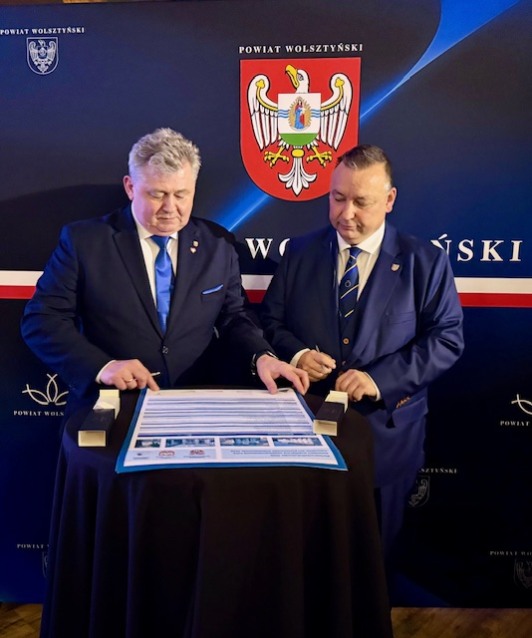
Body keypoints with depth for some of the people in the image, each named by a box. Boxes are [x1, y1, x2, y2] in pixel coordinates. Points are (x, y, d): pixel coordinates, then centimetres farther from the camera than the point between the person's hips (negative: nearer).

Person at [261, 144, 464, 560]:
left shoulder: (425, 261, -2)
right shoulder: (300, 252, 4)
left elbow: (447, 339, -7)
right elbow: (271, 320, 7)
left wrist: (381, 378, -19)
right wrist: (296, 354, -15)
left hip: (385, 426, -1)